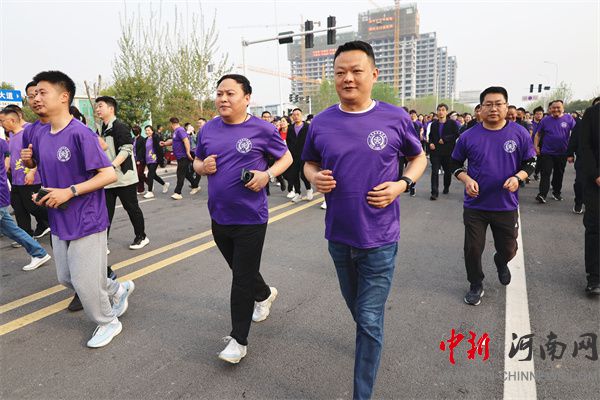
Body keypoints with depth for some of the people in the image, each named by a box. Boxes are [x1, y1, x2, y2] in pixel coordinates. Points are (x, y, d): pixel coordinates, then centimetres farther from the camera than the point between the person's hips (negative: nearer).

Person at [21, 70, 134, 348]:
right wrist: (28, 160, 0)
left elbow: (109, 175, -20)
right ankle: (118, 289, 40)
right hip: (58, 221, 8)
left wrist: (69, 191, -24)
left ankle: (108, 322, 27)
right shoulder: (41, 134, 5)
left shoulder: (80, 133, -18)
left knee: (84, 281, 1)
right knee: (66, 278, 18)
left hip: (86, 221, -8)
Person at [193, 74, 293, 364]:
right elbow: (197, 161, 16)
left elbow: (286, 157, 1)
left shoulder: (262, 129, -9)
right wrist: (202, 167, -8)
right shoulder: (208, 129, 5)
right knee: (240, 270, 23)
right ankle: (265, 294, 53)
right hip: (219, 217, 6)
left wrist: (267, 174, -17)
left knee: (242, 280, 2)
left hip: (250, 219, -5)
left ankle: (238, 340, 18)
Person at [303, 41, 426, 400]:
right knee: (357, 309, 25)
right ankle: (371, 338, 56)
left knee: (370, 321, 2)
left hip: (379, 238, -3)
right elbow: (310, 163, 12)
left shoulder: (396, 118, -8)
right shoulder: (322, 122, -2)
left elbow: (419, 157, 6)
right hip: (338, 235, 4)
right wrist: (315, 177, -12)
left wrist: (402, 184, -13)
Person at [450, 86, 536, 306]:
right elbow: (455, 163, 6)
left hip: (506, 206, 1)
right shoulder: (469, 136, -5)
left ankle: (501, 263, 52)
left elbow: (530, 162, 6)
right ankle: (476, 285, 29)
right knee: (473, 249, 5)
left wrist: (518, 177, -14)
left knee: (508, 249, 16)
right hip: (475, 205, -1)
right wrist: (466, 179, -12)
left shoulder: (519, 133, -4)